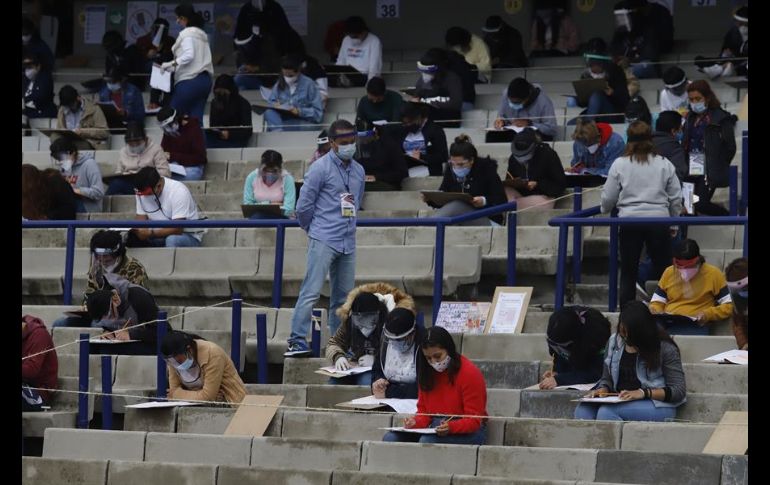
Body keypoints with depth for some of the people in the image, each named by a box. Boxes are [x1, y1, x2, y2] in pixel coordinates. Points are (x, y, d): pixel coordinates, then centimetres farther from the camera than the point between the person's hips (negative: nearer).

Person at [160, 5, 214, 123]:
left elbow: (189, 55, -20)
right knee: (196, 119, 3)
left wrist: (172, 64, -22)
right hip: (205, 80, 8)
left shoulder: (186, 33, -7)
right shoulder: (202, 34, 18)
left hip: (189, 80, -8)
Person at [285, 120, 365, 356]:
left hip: (348, 243, 7)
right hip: (324, 241, -7)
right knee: (311, 291, -12)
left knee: (343, 296, 10)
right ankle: (298, 341, -14)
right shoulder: (320, 168, -6)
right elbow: (303, 205, -4)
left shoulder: (358, 170, 14)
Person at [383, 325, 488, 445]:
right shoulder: (427, 372, 10)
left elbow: (473, 420, -12)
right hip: (434, 430, 7)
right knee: (390, 438, -17)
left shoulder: (470, 373, -11)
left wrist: (451, 427, -31)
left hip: (468, 433, -7)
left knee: (427, 441, -36)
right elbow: (423, 412, 14)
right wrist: (415, 422, -10)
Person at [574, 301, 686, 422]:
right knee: (582, 410, -25)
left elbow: (679, 391, -7)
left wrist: (644, 393, -20)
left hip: (657, 405, -6)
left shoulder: (665, 347, -5)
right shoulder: (614, 341, 11)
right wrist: (602, 389, -5)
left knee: (606, 412, -33)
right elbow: (606, 379, 20)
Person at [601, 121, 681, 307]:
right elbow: (676, 198, 6)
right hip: (659, 221, 0)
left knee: (628, 273, 7)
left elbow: (608, 197, 3)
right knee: (662, 271, 6)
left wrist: (604, 210, 25)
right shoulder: (665, 164, 3)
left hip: (629, 221, 0)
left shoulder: (619, 164, -1)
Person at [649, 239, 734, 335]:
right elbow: (656, 302, 21)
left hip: (695, 325, -4)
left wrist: (708, 314, -11)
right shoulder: (669, 272, 15)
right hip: (667, 323, 4)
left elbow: (728, 306, 6)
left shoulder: (713, 274, 5)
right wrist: (657, 313, -2)